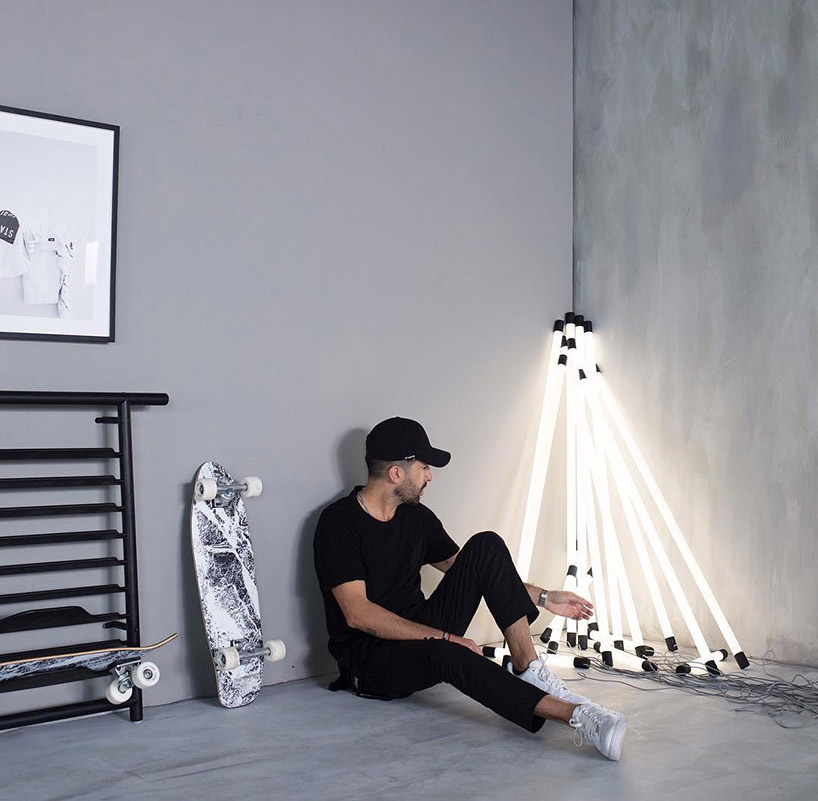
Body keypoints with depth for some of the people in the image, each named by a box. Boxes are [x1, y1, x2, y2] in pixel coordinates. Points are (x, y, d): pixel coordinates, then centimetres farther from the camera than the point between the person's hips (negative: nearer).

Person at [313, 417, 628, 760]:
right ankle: (575, 714, -48)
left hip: (424, 634, 7)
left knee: (485, 546, -9)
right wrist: (443, 637, -26)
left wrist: (543, 597, 12)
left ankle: (526, 668, -18)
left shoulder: (417, 517, 7)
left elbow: (469, 571, 19)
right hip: (369, 660, -7)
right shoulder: (339, 523, -14)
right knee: (445, 654, -41)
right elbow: (358, 614, -22)